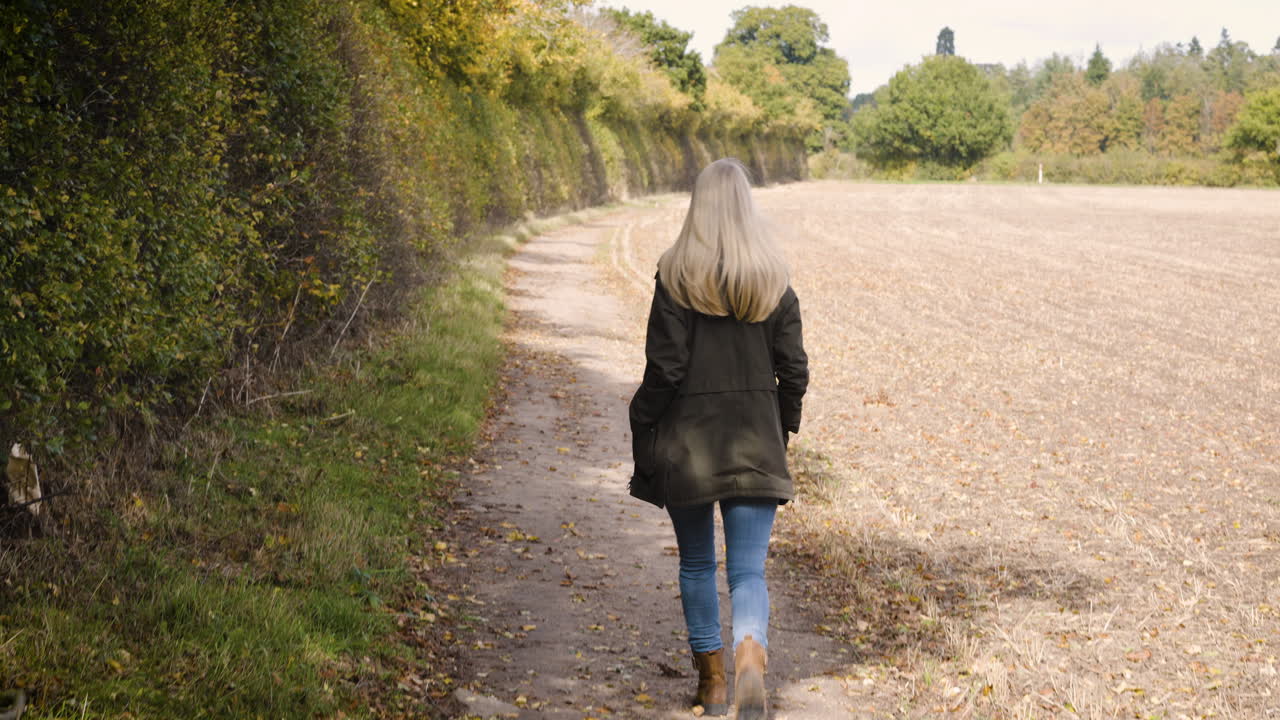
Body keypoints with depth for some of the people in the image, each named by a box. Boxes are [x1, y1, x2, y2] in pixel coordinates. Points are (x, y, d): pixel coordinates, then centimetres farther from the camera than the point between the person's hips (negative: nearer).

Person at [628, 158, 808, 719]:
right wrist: (783, 426, 17)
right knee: (748, 568, 3)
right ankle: (751, 652, -24)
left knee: (696, 562, 15)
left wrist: (641, 432, 0)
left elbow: (664, 368, -11)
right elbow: (793, 367, 2)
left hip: (687, 442, -1)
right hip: (754, 445, 2)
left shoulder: (677, 278, -10)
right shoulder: (774, 279, -1)